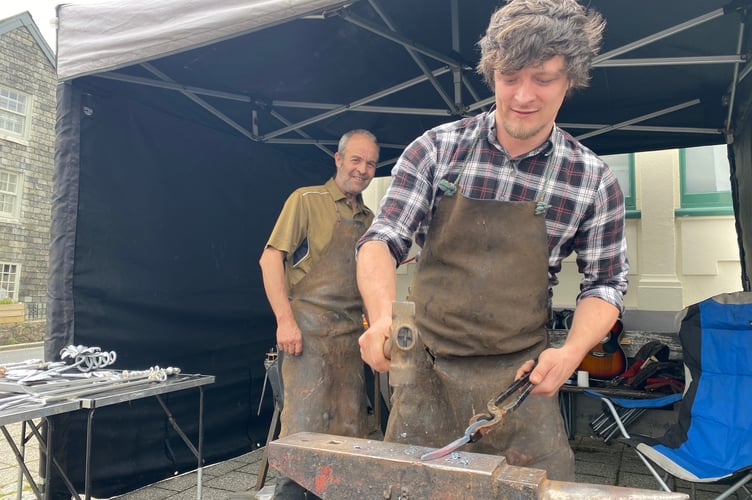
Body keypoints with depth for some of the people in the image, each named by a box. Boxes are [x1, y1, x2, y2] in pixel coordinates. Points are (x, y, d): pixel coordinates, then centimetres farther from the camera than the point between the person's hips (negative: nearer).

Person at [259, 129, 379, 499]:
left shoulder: (368, 218, 16)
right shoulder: (307, 200, -1)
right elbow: (270, 258, -8)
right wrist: (285, 319, -16)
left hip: (351, 334, 6)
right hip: (309, 329, -6)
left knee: (350, 430, 10)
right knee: (305, 426, -5)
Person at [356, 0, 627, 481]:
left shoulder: (593, 180, -4)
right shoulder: (435, 148, -5)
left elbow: (605, 283, 4)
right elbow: (382, 241, -8)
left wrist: (572, 351, -14)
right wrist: (383, 316, -27)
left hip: (521, 376, 0)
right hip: (427, 368, 1)